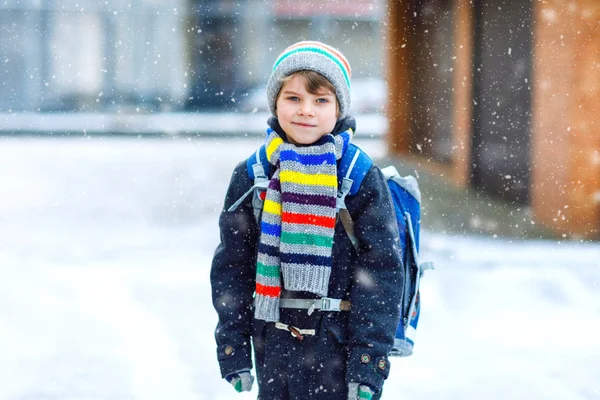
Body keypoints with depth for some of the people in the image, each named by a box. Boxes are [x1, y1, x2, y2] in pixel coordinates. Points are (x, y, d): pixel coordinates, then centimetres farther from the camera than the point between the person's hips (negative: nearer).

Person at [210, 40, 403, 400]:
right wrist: (233, 349, 3)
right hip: (272, 346, 3)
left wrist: (369, 364, -10)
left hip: (337, 342, -3)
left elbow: (382, 273, -5)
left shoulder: (362, 179, -4)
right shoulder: (250, 177, 4)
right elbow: (232, 266, 8)